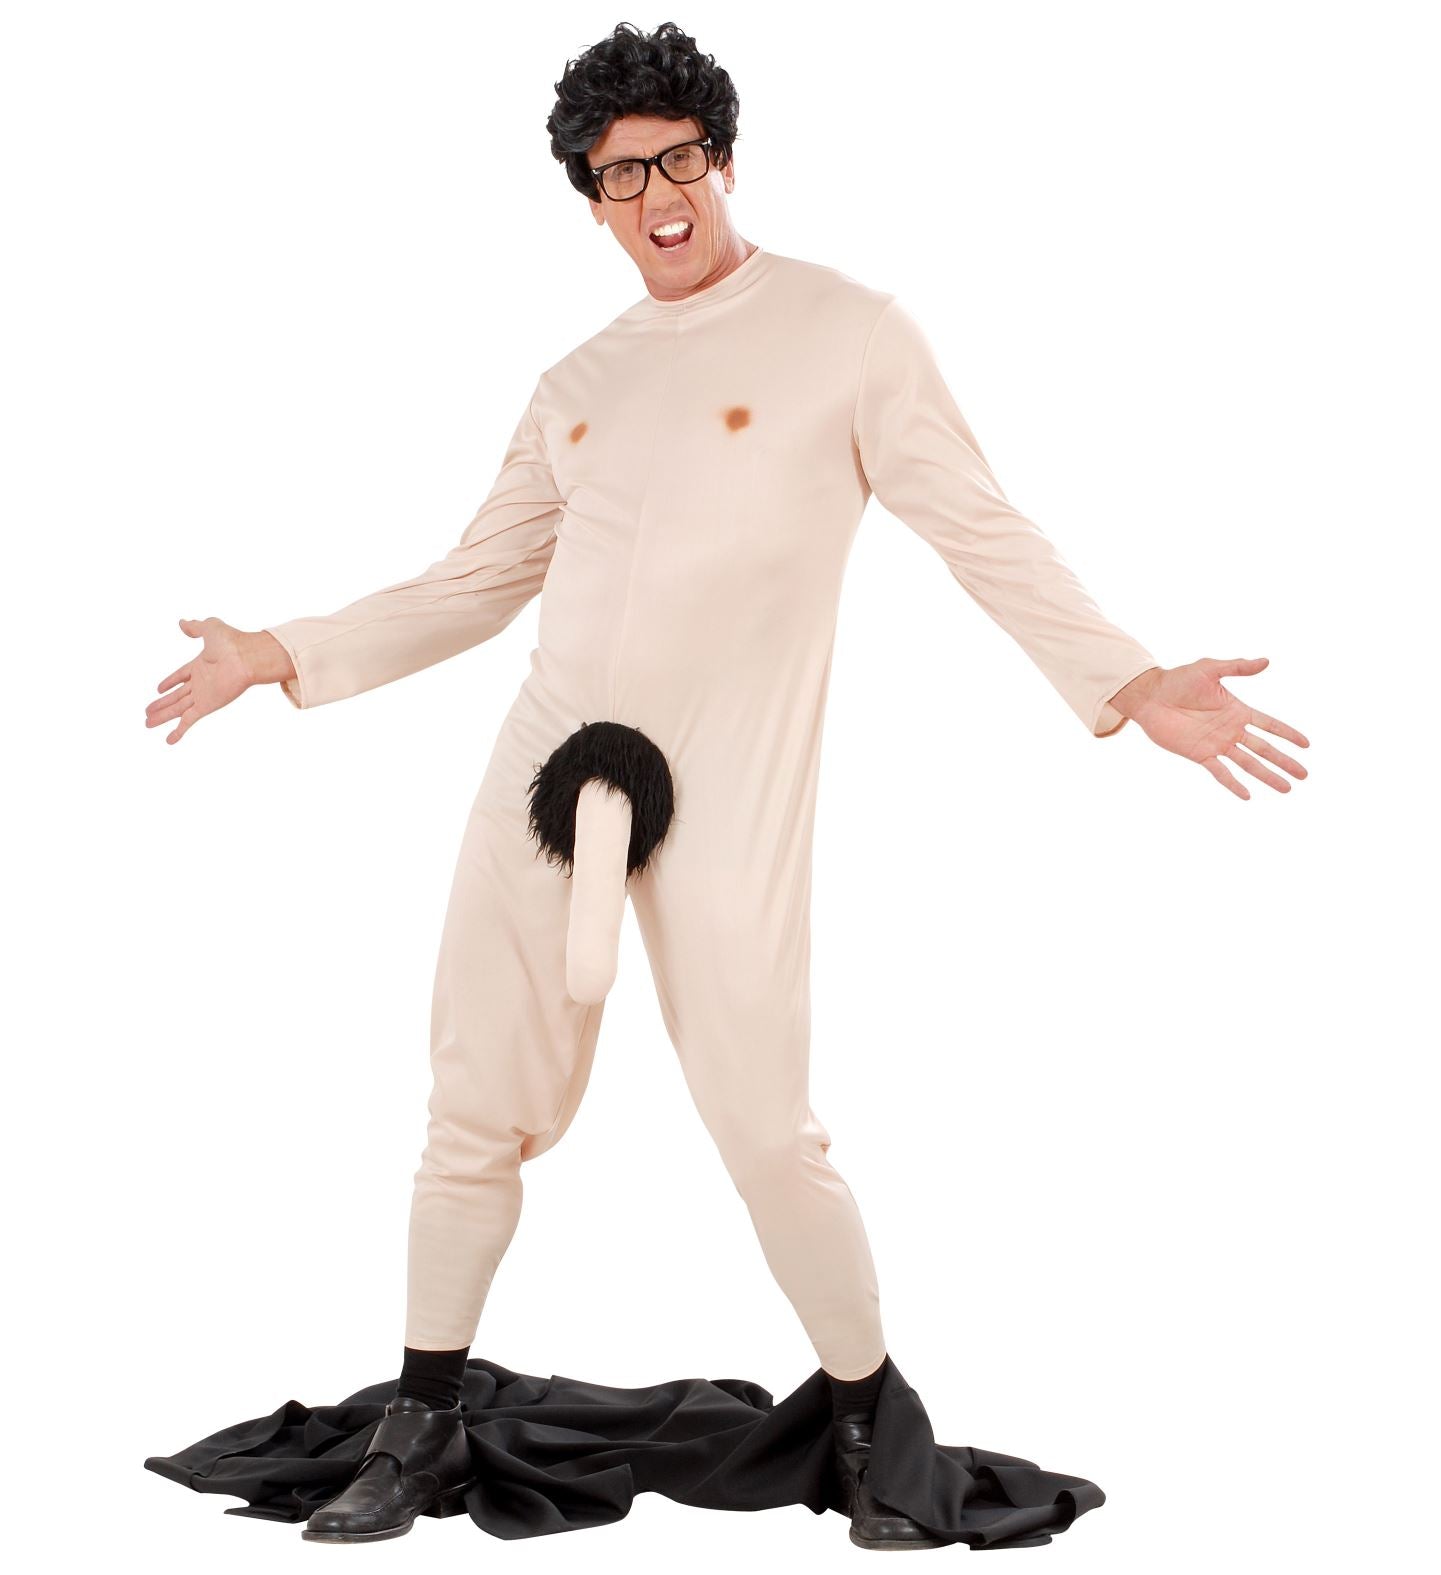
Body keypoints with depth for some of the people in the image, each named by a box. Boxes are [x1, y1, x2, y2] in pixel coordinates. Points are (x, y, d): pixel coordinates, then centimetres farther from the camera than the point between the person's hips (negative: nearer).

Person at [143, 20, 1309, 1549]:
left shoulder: (847, 331, -1)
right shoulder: (577, 382, 15)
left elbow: (981, 529, -3)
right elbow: (479, 580, 21)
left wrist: (1125, 680, -15)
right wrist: (288, 657, 17)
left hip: (726, 796, -4)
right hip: (547, 773, 5)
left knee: (771, 1140, -6)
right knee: (479, 1115, 8)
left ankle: (870, 1436, 17)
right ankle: (423, 1431, 24)